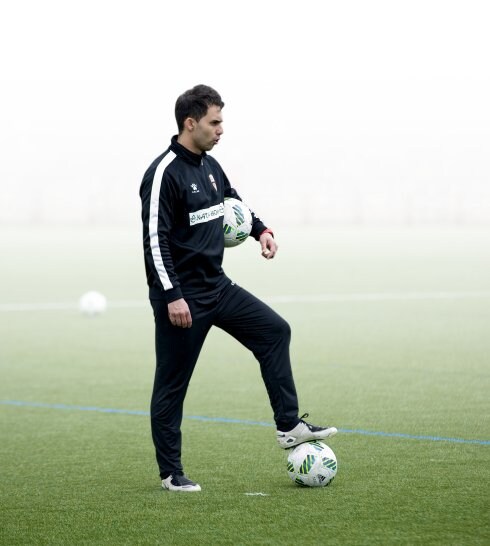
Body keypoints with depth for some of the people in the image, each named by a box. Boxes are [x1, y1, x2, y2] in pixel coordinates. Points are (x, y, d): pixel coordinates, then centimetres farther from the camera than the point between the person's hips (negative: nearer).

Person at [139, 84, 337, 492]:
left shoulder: (209, 166, 8)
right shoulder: (165, 173, -18)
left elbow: (233, 202, 27)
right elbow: (155, 239, -22)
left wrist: (261, 230, 8)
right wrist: (172, 296, -26)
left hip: (217, 287, 9)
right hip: (182, 296, -9)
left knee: (275, 331, 4)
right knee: (173, 384, 0)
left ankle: (289, 427, 7)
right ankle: (171, 474, 9)